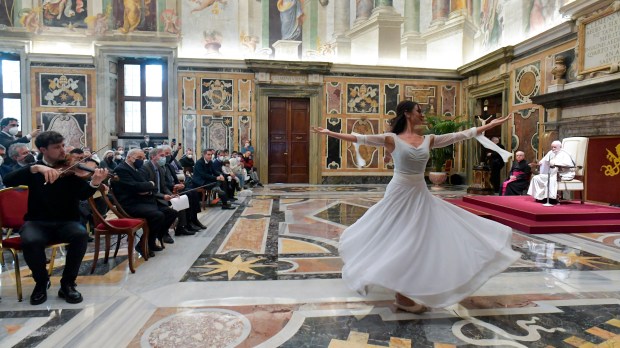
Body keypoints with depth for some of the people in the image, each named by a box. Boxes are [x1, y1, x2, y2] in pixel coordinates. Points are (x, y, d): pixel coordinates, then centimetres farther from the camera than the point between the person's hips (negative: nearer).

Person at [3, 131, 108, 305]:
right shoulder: (34, 169, 6)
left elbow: (83, 194, -13)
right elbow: (8, 180, -13)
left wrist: (94, 183, -37)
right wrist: (36, 168, -29)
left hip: (67, 222, 0)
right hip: (37, 222, 1)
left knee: (81, 234, -33)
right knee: (31, 241, -33)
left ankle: (68, 283, -13)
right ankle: (41, 282, -3)